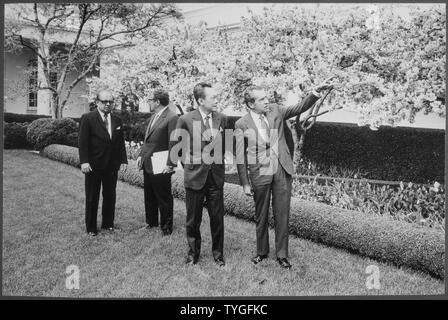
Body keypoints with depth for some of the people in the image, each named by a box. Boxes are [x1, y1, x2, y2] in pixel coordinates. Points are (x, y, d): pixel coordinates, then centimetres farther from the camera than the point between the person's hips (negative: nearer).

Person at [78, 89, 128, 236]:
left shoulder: (117, 120, 9)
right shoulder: (87, 118, -6)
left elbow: (121, 142, 11)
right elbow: (82, 142, -10)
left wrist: (123, 160, 6)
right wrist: (84, 161, -17)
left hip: (112, 166, 4)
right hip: (94, 166, -4)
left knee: (110, 196, 12)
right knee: (92, 198, 8)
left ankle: (108, 223, 26)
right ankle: (91, 227, 19)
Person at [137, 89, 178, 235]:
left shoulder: (172, 118, -16)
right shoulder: (153, 116, 13)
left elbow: (174, 144, -18)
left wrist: (170, 164, -20)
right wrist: (141, 155, 13)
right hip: (147, 163, 9)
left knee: (164, 198, 5)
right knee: (149, 196, 20)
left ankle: (166, 227, 20)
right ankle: (151, 222, 36)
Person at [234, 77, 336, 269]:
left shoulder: (275, 111, 5)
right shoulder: (242, 124, -4)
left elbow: (300, 108, -1)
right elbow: (240, 157, -3)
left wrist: (318, 91, -16)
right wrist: (245, 183, -4)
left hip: (282, 171, 2)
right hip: (260, 174, -2)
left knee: (282, 215, 7)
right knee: (261, 216, 12)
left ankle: (282, 254, 21)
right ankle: (262, 252, 31)